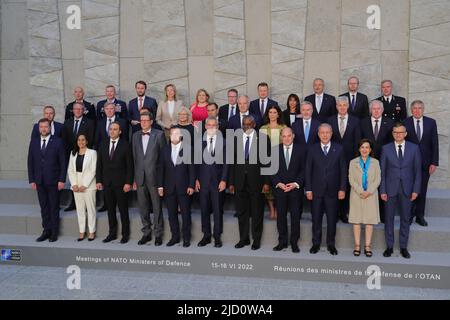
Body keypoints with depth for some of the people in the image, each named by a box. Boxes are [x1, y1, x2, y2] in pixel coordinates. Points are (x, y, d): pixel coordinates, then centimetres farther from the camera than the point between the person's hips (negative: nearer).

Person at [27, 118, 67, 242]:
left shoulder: (58, 142, -3)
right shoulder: (33, 142, 8)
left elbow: (63, 162, -4)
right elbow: (30, 162, 9)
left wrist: (62, 180, -10)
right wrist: (31, 180, 3)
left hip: (53, 181, -3)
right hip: (39, 181, 3)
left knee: (54, 208, 4)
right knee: (44, 208, 9)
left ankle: (54, 233, 13)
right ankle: (46, 231, 17)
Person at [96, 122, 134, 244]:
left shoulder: (125, 145, -4)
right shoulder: (103, 145, 8)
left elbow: (129, 165, -6)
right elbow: (99, 164, 10)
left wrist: (128, 182, -11)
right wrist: (99, 180, 4)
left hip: (121, 183, -4)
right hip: (107, 183, 4)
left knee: (123, 209, 4)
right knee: (110, 209, 9)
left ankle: (125, 234, 14)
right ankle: (112, 233, 20)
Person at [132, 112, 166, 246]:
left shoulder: (159, 134, -1)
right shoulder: (136, 135, 12)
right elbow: (134, 157, 11)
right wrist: (134, 178, 7)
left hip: (154, 176, -4)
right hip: (140, 177, 4)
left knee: (157, 206, 3)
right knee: (143, 207, 10)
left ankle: (158, 234, 14)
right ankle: (146, 233, 23)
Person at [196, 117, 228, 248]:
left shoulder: (223, 142, -1)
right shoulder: (200, 141, 4)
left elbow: (225, 162, -2)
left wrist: (223, 180, -7)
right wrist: (196, 179, 2)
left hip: (218, 180, -2)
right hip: (203, 180, 2)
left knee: (218, 210, 4)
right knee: (204, 209, 8)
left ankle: (217, 236, 15)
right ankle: (206, 235, 20)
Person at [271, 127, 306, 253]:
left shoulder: (300, 150, 2)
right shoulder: (275, 150, 4)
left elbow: (304, 170, 0)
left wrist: (296, 184, -11)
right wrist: (278, 183, -9)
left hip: (296, 188, -1)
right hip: (279, 188, 1)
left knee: (295, 216, 3)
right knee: (281, 216, 6)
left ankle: (294, 242, 14)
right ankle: (282, 241, 16)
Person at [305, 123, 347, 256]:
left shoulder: (338, 149, 3)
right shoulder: (312, 149, 3)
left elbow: (343, 170, 3)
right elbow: (308, 170, 2)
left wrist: (342, 189, -3)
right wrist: (308, 189, -3)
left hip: (332, 191, 0)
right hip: (316, 190, 0)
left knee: (332, 219, 8)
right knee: (316, 219, 8)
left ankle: (331, 244, 21)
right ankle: (316, 243, 21)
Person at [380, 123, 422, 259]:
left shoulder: (414, 148, 2)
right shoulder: (386, 149, 0)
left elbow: (418, 170, 3)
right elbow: (382, 171, 1)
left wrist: (416, 190, -3)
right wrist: (382, 190, -4)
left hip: (407, 189, 0)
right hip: (390, 189, 0)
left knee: (405, 218, 8)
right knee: (389, 218, 6)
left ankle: (403, 247, 21)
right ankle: (389, 246, 19)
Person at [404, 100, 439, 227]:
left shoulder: (431, 122, 2)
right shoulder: (405, 123, -4)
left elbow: (435, 143, 2)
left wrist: (434, 162, -3)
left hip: (425, 163, 2)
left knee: (422, 190, 9)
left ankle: (420, 216, 21)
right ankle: (409, 215, 19)